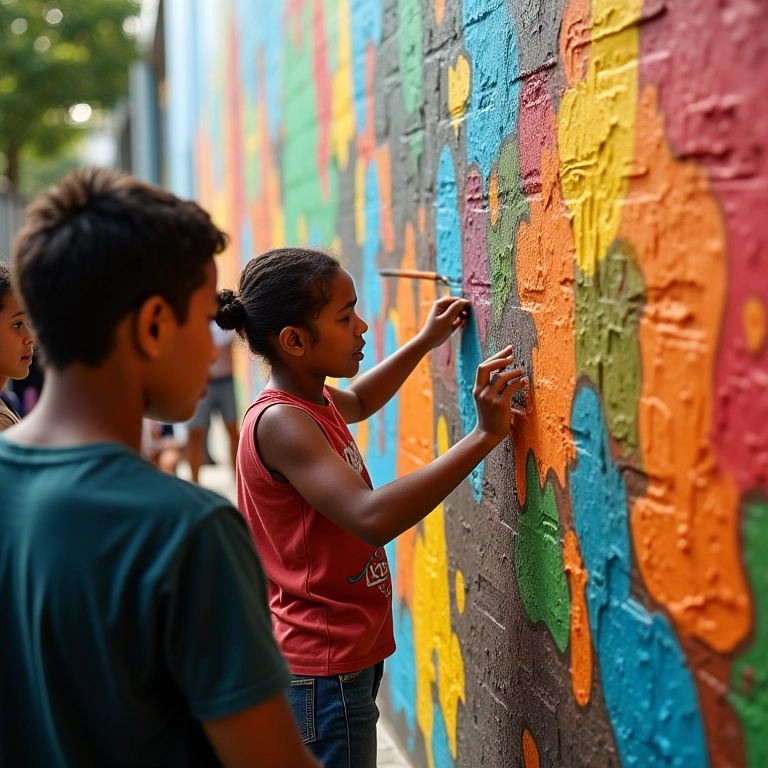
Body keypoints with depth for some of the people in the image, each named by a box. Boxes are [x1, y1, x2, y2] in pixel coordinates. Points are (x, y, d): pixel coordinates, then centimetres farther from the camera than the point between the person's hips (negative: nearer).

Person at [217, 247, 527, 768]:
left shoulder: (312, 401, 6)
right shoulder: (280, 422, -24)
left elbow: (358, 402, 32)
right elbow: (372, 518, -37)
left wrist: (426, 341, 26)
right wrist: (484, 435, -34)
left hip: (344, 654, 10)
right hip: (324, 671, -10)